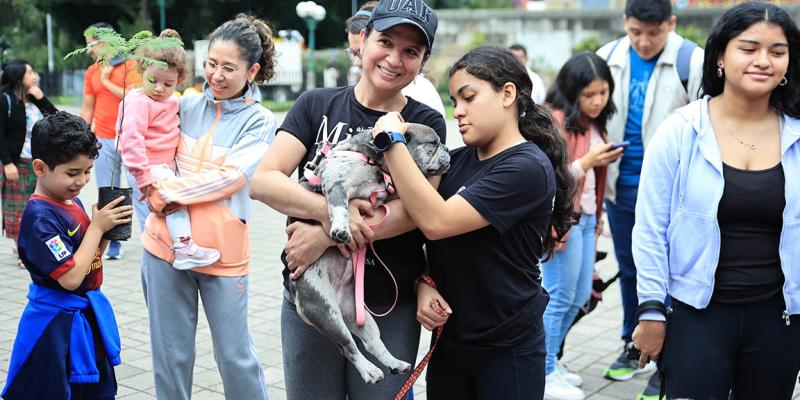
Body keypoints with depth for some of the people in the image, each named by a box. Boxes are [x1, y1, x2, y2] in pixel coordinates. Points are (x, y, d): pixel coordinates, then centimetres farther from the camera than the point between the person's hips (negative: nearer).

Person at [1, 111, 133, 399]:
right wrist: (97, 228, -20)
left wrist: (108, 229, -6)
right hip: (57, 325, -8)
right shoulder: (40, 217, -22)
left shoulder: (72, 201, 3)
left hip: (88, 316, 8)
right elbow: (71, 278, -26)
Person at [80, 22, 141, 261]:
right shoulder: (92, 72, 12)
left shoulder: (131, 65, -3)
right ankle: (113, 245, 13)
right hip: (103, 141, 5)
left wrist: (107, 81, -7)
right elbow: (87, 109, 16)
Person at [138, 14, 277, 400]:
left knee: (235, 356, 6)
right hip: (165, 243, 3)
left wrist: (169, 192, -14)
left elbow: (231, 178, -13)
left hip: (223, 251, -3)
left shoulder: (260, 121, -2)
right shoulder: (186, 105, 6)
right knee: (170, 354, 13)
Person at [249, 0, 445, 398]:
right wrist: (328, 211, -25)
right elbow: (263, 181, -8)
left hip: (390, 306, -1)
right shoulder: (316, 105, 1)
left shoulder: (426, 123, -2)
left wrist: (326, 235, -23)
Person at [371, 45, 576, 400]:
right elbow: (428, 240, 10)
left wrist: (392, 141, -23)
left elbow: (437, 222, -26)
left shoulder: (528, 168, -18)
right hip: (449, 339, 6)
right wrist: (423, 285, -9)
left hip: (508, 348, -6)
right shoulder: (457, 161, 3)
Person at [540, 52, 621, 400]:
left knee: (580, 296, 13)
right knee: (559, 298, -3)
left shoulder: (595, 124, 13)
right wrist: (587, 161, -20)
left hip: (586, 217, 9)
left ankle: (550, 360, 28)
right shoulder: (556, 120, -13)